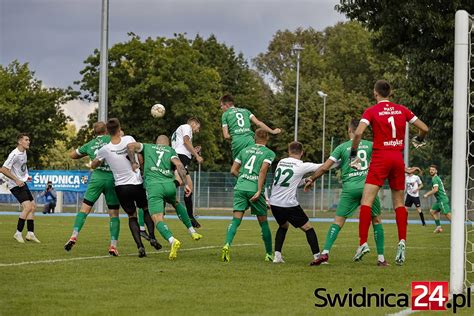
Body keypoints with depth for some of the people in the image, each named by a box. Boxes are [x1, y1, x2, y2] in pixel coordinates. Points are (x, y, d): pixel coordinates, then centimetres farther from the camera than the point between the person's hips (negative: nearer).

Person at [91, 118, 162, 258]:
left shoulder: (105, 149, -8)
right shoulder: (129, 139, -9)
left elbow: (93, 165, 7)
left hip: (121, 187, 0)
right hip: (137, 183, 0)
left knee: (132, 216, 14)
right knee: (146, 209, 22)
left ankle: (140, 246, -4)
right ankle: (152, 237, 2)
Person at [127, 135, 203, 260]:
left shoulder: (147, 147, 22)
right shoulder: (171, 151, 21)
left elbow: (131, 146, 5)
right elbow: (179, 166, 3)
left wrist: (133, 162, 12)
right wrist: (185, 184, -2)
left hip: (153, 185, -3)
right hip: (169, 185, 3)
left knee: (158, 220, -9)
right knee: (176, 203, 35)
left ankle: (172, 240, -36)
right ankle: (192, 232, 32)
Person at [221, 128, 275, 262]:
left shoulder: (245, 150, 15)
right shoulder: (269, 153, 3)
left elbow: (233, 170, 12)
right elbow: (263, 171, -11)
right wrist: (259, 191, -14)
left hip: (240, 187, 3)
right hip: (254, 189, -3)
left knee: (236, 219, -2)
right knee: (263, 222, 10)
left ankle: (227, 245, -26)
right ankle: (269, 254, 18)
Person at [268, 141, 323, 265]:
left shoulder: (281, 162, 10)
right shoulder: (301, 166, -6)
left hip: (274, 203, 5)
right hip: (289, 204, -5)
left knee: (283, 226, 28)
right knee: (308, 228, 7)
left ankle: (277, 255, 16)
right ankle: (317, 257, 1)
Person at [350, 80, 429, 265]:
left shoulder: (371, 111, -2)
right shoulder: (402, 110, 9)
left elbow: (358, 133, -15)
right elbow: (424, 129, 12)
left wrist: (353, 154, -3)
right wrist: (419, 140, 33)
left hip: (380, 158, -4)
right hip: (398, 159, 4)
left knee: (366, 201, -5)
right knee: (399, 203, 11)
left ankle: (363, 242, -16)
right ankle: (402, 241, -2)